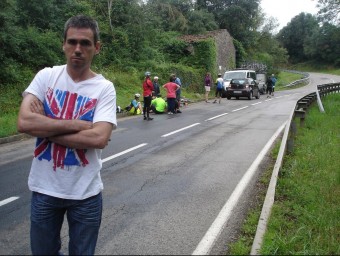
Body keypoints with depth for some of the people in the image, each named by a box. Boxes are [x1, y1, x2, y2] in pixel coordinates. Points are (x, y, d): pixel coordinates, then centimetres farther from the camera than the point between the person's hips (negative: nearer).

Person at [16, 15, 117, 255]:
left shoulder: (104, 88, -8)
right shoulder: (46, 76, -3)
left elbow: (99, 138, -22)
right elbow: (24, 122, -17)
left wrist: (45, 128, -16)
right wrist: (80, 124, -18)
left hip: (85, 192, -1)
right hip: (44, 188, 2)